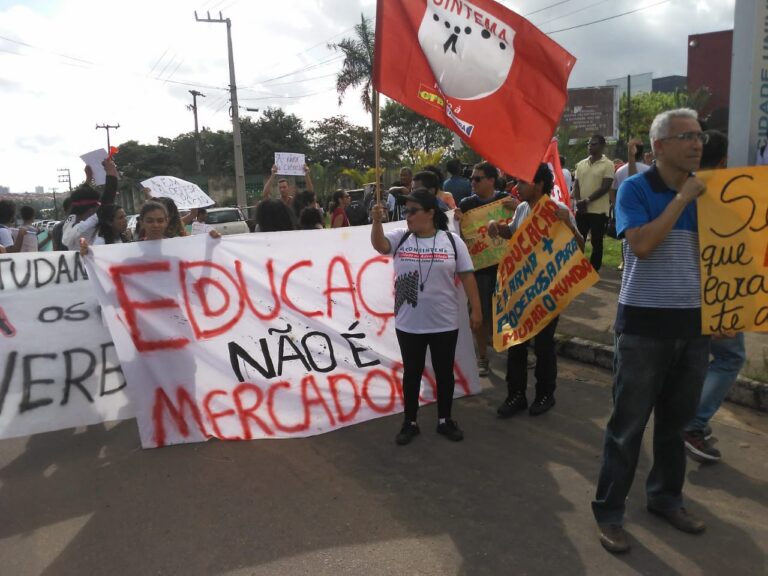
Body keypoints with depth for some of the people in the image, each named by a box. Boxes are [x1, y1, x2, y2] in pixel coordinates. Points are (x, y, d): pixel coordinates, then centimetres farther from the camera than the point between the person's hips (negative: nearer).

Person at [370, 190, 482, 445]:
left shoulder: (451, 240, -2)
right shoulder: (400, 238, 2)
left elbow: (467, 276, -1)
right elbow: (379, 244, -17)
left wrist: (475, 308, -3)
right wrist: (377, 220, -34)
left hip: (444, 323, 0)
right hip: (408, 324, 1)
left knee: (444, 372, 12)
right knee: (412, 372, 12)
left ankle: (445, 420, 29)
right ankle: (410, 422, 26)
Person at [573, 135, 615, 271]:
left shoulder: (608, 164, -5)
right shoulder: (581, 164, 12)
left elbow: (605, 187, -11)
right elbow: (576, 184, 9)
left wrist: (587, 200, -16)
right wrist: (578, 201, -9)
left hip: (598, 210, -5)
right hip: (581, 210, 5)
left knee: (596, 242, 2)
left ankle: (594, 271, 10)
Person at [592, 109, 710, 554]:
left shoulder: (705, 191, 9)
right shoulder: (635, 189, -6)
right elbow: (641, 245, -21)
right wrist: (681, 199, -16)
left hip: (694, 323, 5)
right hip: (645, 324, -5)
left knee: (676, 420, 16)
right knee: (628, 425, 1)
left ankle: (666, 498, 34)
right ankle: (609, 512, 13)